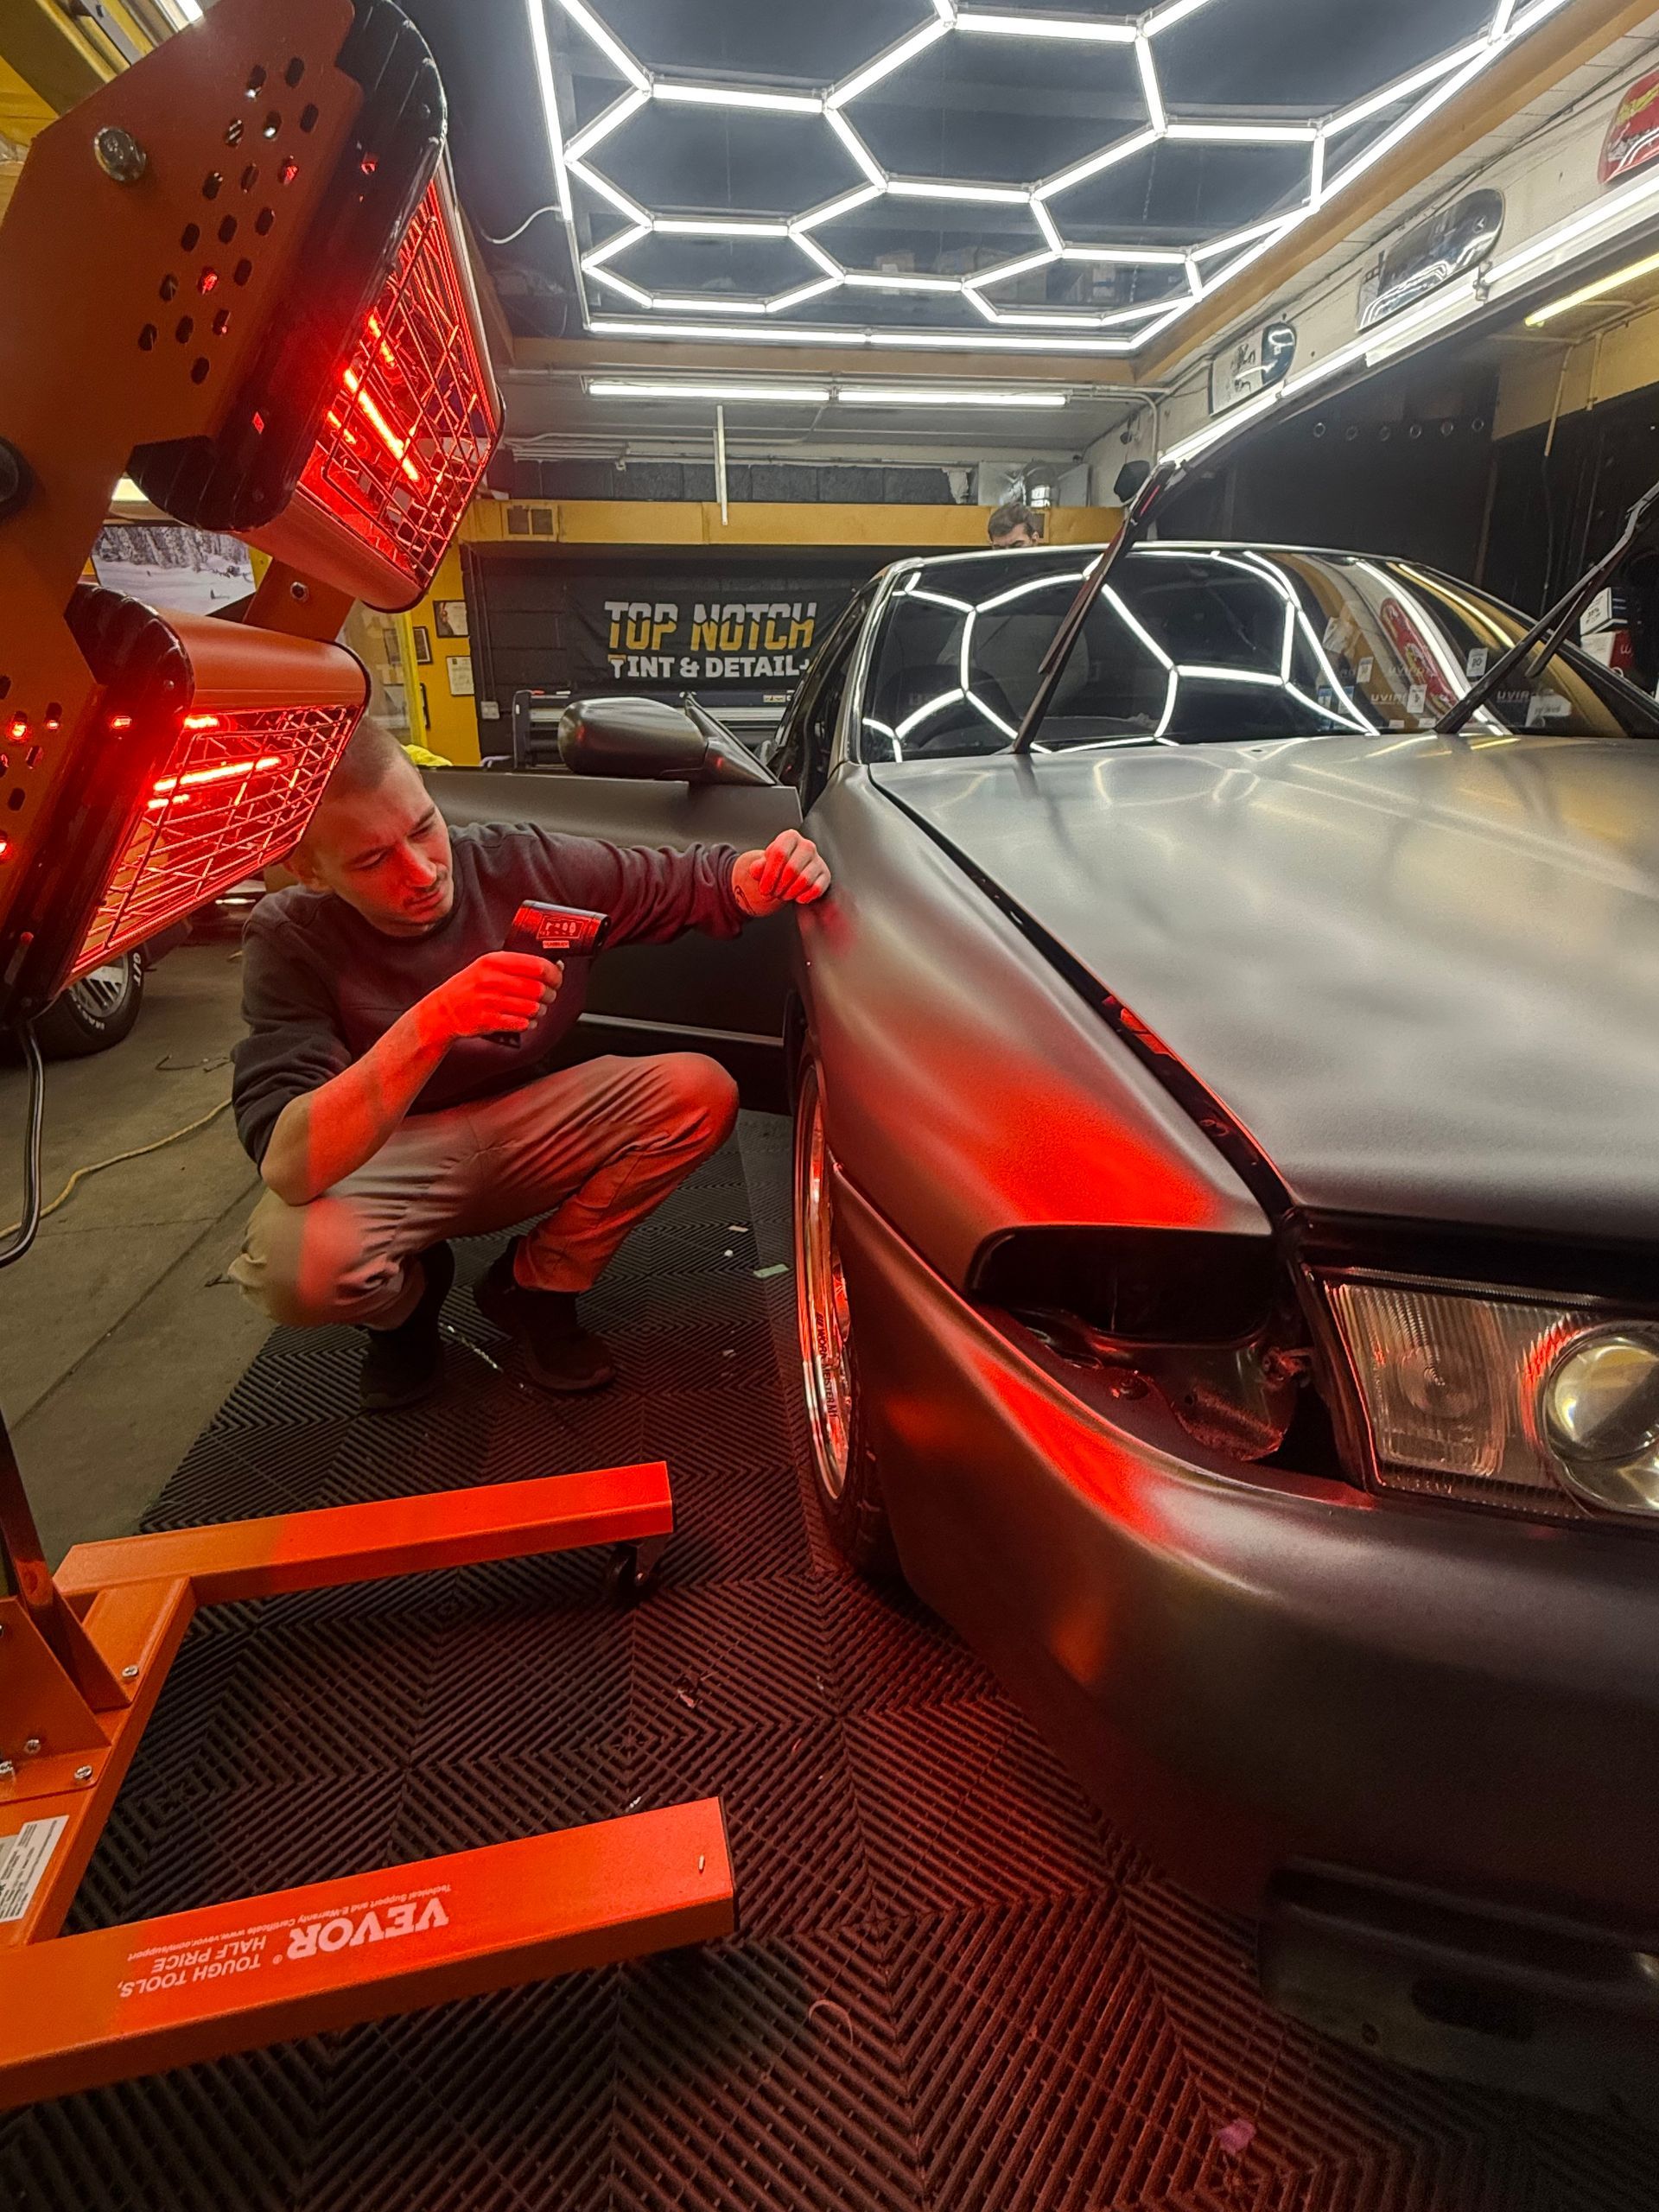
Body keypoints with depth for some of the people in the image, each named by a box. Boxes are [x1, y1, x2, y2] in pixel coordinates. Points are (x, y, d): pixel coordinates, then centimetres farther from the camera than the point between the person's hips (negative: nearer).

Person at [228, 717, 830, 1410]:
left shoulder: (524, 865, -16)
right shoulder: (292, 938, -21)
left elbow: (694, 882, -5)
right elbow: (288, 1166, -33)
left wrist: (762, 871, -30)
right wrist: (435, 1020, -47)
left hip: (520, 1132, 3)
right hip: (377, 1165, -2)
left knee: (701, 1091, -20)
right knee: (295, 1262, -36)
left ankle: (533, 1286, 1)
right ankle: (405, 1298, 5)